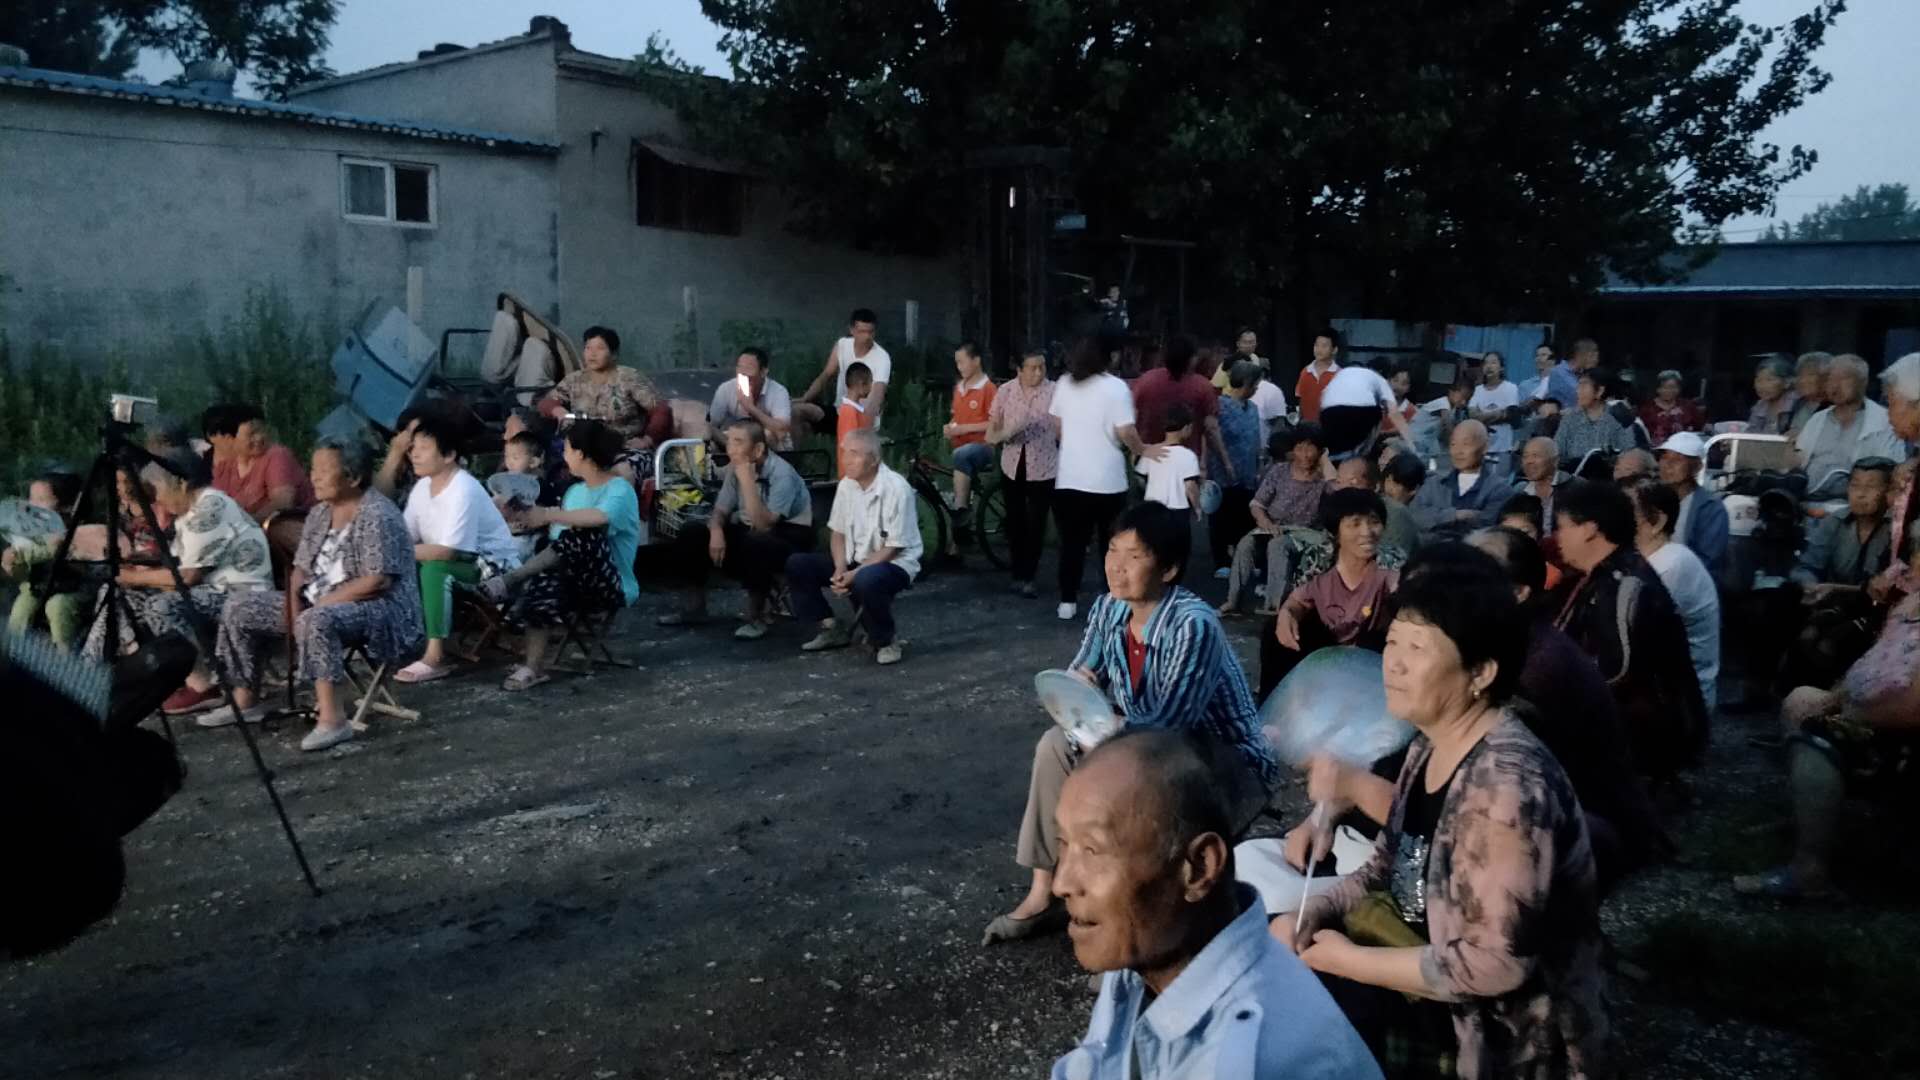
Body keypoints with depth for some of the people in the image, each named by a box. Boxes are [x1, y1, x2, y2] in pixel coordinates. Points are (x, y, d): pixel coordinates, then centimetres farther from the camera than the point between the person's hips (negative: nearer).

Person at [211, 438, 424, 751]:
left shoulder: (377, 516, -18)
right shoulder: (319, 512, 10)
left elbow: (377, 581, -25)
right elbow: (301, 567, 15)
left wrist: (320, 602, -21)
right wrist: (295, 597, -6)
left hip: (380, 609, -10)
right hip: (320, 605, 10)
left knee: (315, 621, -39)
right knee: (240, 606, 7)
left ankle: (333, 720, -38)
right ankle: (246, 701, 14)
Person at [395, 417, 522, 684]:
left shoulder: (464, 491, -25)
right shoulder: (423, 486, 2)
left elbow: (447, 551, -30)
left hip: (494, 563, -8)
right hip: (459, 561, 8)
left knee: (434, 568, -32)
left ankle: (436, 656, -27)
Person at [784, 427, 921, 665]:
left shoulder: (895, 488, -19)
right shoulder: (846, 484, 0)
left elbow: (892, 548, -19)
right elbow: (837, 533, 8)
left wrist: (854, 574, -24)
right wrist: (840, 568, -11)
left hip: (894, 564, -7)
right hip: (854, 561, 7)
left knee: (866, 581, -40)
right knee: (797, 564, -7)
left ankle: (885, 641, -11)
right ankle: (832, 629, 6)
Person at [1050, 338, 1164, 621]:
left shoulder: (1064, 385, 5)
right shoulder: (1115, 387, -11)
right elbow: (1126, 433, -18)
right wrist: (1143, 450, -1)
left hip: (1069, 478, 4)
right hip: (1107, 480, -4)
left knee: (1072, 542, 9)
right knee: (1111, 544, 10)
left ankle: (1067, 602, 8)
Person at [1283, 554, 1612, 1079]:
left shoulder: (1505, 783, -26)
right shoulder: (1430, 746, 1)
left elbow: (1493, 966, -27)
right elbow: (1388, 868, 11)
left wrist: (1349, 961, -17)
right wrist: (1310, 913, -6)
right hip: (1438, 993, 8)